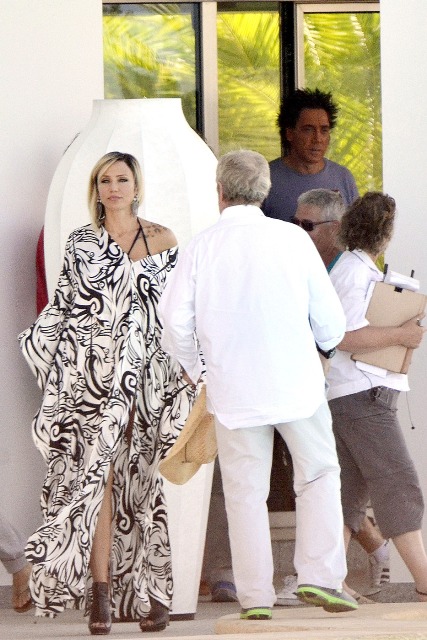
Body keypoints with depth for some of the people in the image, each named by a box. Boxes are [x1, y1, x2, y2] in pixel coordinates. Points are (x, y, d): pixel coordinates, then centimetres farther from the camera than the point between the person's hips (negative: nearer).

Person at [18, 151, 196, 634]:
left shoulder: (162, 240, 8)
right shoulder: (81, 244, 9)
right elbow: (64, 308, 12)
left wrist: (189, 371, 2)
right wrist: (37, 341, -2)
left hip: (147, 373, 0)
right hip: (94, 374, 0)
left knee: (143, 482, -2)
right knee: (97, 476, -9)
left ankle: (150, 590, 0)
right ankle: (100, 594, -10)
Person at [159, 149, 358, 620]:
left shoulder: (202, 246, -3)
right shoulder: (292, 239, -3)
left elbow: (175, 320, -6)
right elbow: (329, 317, 1)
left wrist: (189, 366, 14)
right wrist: (325, 343, 24)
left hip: (233, 387, 1)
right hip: (296, 381, 0)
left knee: (245, 491, 7)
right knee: (318, 475, 14)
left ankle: (255, 597, 7)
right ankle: (319, 577, 3)